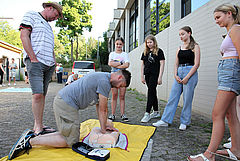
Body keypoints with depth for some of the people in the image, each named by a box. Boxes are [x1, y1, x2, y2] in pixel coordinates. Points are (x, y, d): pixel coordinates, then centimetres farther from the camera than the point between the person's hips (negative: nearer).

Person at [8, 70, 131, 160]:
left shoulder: (102, 77, 17)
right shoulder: (105, 82, -15)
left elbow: (98, 105, 19)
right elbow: (103, 110, -9)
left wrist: (104, 124, 17)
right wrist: (103, 130, 4)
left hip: (61, 100, 11)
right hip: (66, 104, -11)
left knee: (68, 134, 13)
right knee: (71, 141, -4)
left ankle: (33, 136, 14)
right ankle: (30, 141, -3)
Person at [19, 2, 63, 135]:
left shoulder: (48, 26, 29)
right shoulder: (31, 15, 7)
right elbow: (24, 36, -6)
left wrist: (54, 61, 13)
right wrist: (33, 58, -14)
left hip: (49, 64, 8)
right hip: (36, 62, -7)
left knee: (43, 94, 5)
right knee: (38, 94, -14)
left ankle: (39, 125, 10)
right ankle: (38, 126, -6)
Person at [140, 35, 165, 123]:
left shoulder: (159, 51, -2)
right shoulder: (145, 52, 13)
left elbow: (162, 64, -6)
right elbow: (143, 65, 15)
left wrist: (160, 77, -13)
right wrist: (142, 76, 8)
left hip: (155, 75, -6)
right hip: (147, 75, 6)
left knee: (150, 93, -10)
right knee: (153, 93, 12)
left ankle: (147, 113, -7)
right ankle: (156, 112, 23)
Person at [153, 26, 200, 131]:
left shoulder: (195, 46, 1)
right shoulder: (179, 48, 16)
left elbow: (196, 64, -7)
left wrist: (187, 77, -14)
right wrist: (175, 75, -2)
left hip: (190, 73, -5)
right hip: (179, 73, 5)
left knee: (187, 99, -1)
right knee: (172, 97, 2)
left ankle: (184, 122, 13)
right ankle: (165, 120, 6)